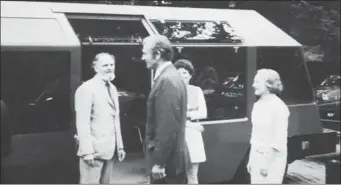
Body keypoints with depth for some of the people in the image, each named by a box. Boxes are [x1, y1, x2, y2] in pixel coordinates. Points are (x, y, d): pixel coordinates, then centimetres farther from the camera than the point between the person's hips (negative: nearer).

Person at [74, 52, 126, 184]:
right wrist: (87, 151, -22)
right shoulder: (87, 88, -11)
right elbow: (82, 123, -17)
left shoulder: (112, 88, 15)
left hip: (109, 149, 8)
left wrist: (119, 146, 14)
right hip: (94, 149, -8)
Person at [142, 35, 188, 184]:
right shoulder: (170, 76, 12)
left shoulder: (167, 80, -19)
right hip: (170, 157, 9)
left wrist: (159, 162, -20)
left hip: (167, 160, -9)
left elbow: (168, 127, -24)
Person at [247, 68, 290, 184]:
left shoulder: (278, 106, -13)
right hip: (257, 156, 7)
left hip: (273, 158, -7)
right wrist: (251, 159, 15)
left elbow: (280, 138, -15)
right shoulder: (257, 105, 9)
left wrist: (268, 163, -18)